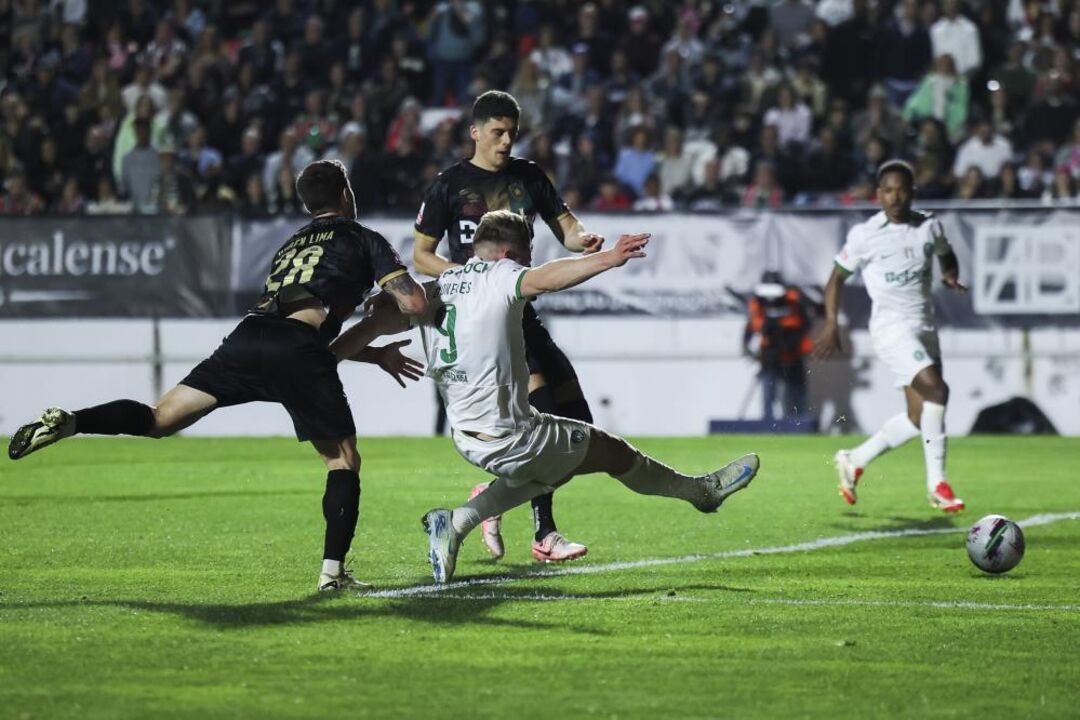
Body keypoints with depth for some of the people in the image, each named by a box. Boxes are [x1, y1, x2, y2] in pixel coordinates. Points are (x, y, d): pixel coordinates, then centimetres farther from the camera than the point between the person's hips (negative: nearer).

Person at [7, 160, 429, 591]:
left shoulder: (292, 244, 36)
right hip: (298, 352, -5)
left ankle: (68, 422, -23)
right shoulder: (364, 239, 18)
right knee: (344, 461, 9)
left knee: (158, 419, 0)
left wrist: (377, 355, 45)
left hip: (249, 334, 5)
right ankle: (333, 571, 1)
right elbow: (414, 303, 8)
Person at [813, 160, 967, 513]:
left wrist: (952, 276, 4)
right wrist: (831, 323, -4)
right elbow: (838, 276, 5)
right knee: (936, 390, -24)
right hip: (891, 326, -6)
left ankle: (854, 461, 21)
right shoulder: (865, 235, -5)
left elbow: (946, 254, 26)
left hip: (924, 325, 6)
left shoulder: (929, 227, 6)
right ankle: (937, 484, -15)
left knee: (919, 416, 2)